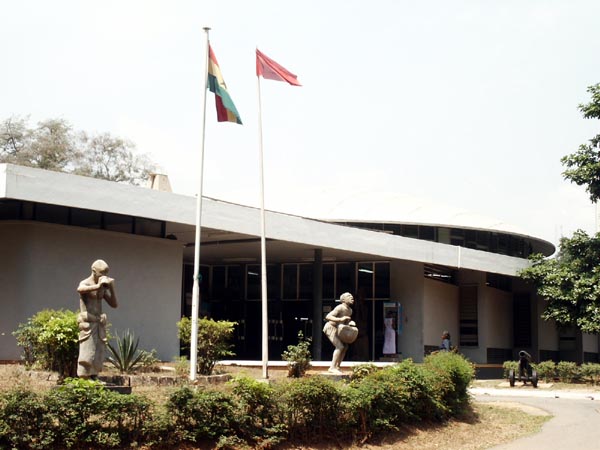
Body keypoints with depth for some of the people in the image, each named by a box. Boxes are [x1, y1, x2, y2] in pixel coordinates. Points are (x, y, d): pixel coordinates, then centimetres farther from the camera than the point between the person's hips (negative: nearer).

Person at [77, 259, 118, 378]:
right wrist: (97, 286, -43)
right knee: (87, 353, -11)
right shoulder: (85, 283, -6)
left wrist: (111, 288, -1)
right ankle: (83, 380, -10)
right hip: (87, 323, -7)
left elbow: (114, 304, 11)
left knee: (99, 354, 4)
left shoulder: (103, 287, 15)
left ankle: (93, 379, 8)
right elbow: (79, 289, -34)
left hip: (99, 323, 7)